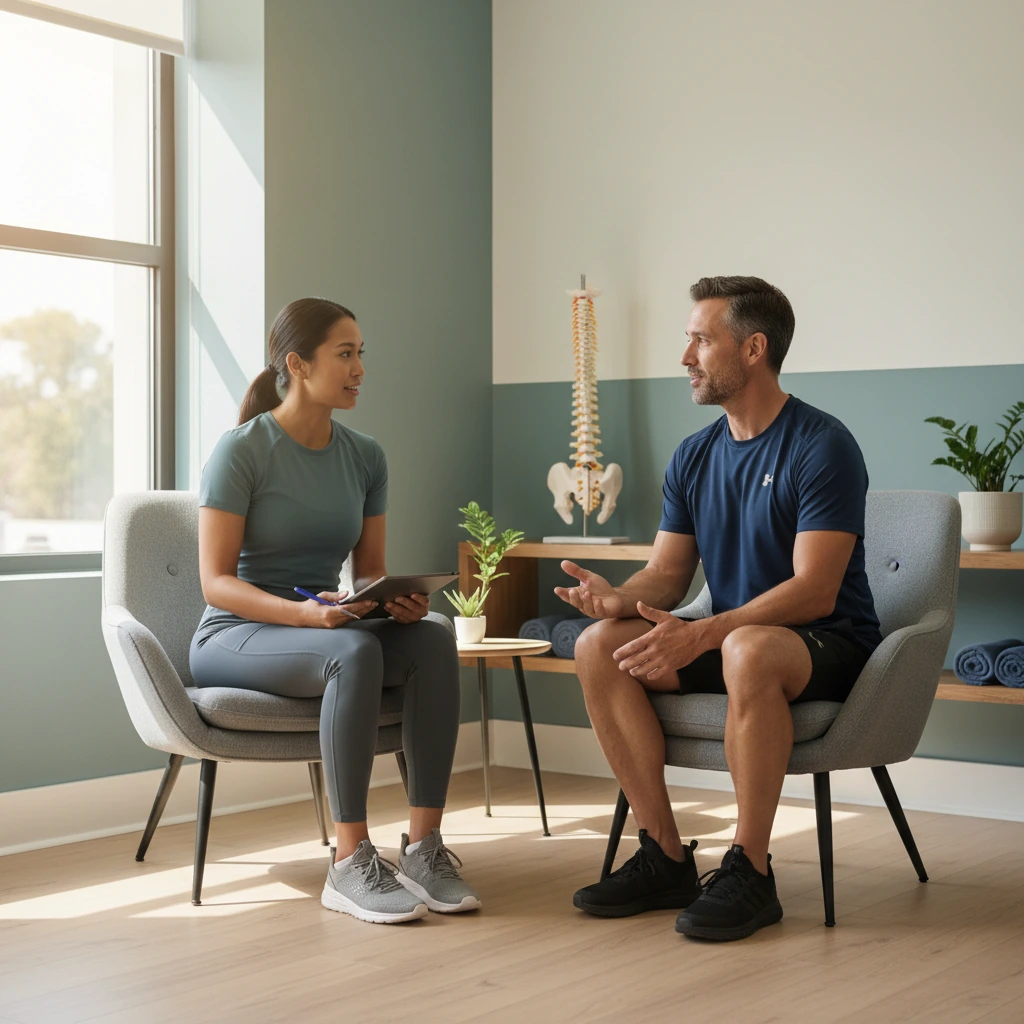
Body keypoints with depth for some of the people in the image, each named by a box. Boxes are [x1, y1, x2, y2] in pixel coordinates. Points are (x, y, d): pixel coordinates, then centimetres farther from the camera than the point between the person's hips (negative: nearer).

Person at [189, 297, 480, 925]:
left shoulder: (364, 456, 8)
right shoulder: (242, 451, -10)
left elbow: (370, 571, 11)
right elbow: (216, 582, -14)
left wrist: (402, 602, -13)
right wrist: (302, 613, -30)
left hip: (321, 628, 6)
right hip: (233, 638, -5)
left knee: (434, 640, -25)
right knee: (355, 651, -36)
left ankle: (424, 848, -26)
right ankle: (350, 865, -33)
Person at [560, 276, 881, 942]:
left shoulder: (823, 446, -13)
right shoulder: (695, 457, 10)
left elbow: (814, 591, -21)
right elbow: (669, 574, 9)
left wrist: (701, 635, -32)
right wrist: (617, 598, -15)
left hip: (830, 646, -7)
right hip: (725, 640, 7)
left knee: (749, 650, -40)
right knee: (599, 645, -16)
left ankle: (750, 871, -26)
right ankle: (665, 857, -13)